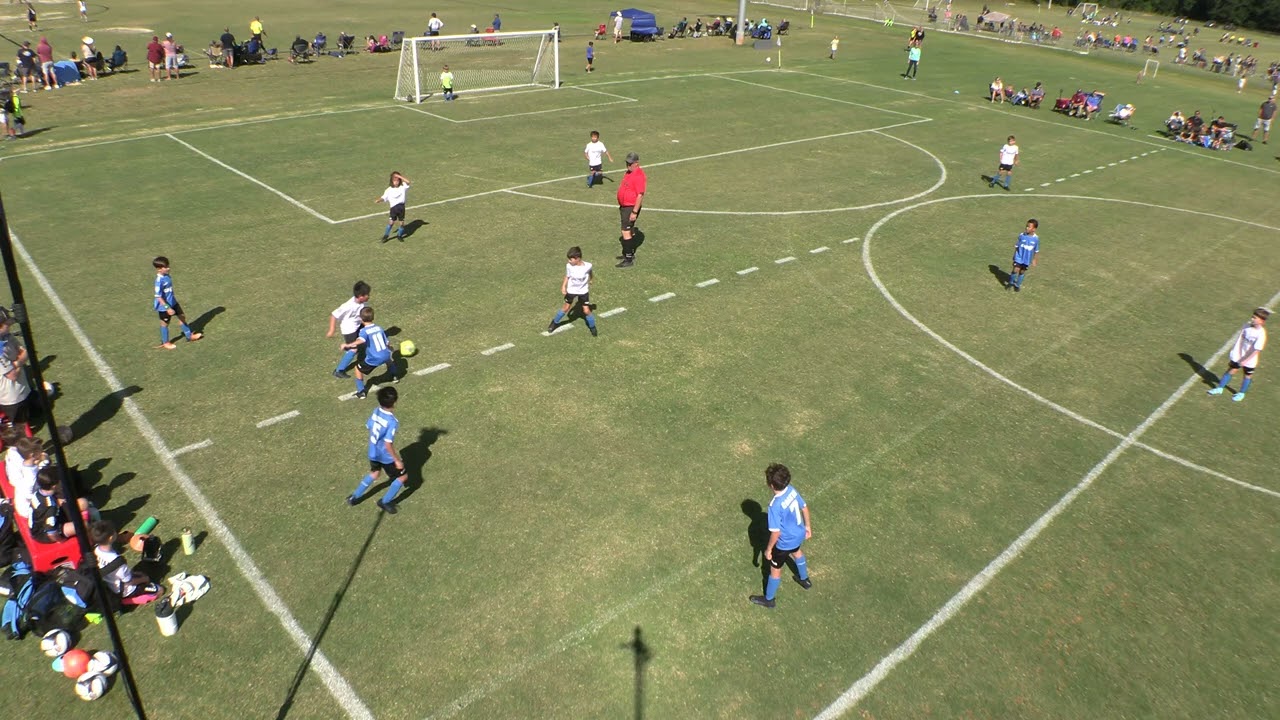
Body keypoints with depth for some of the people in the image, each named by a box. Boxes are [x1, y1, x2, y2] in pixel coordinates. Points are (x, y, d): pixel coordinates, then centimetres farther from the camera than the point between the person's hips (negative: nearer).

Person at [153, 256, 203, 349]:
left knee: (182, 317, 16)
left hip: (173, 303, 8)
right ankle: (165, 343, 31)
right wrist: (167, 308, -27)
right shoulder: (159, 280, -29)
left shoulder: (167, 276, -4)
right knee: (165, 324, 11)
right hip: (164, 307, -8)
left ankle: (189, 336, 32)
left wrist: (175, 301, 20)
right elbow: (158, 297, -27)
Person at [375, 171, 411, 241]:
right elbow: (384, 198, 0)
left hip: (401, 206, 1)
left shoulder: (402, 187, 5)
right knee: (391, 222, -7)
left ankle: (399, 235, 25)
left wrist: (399, 176, -14)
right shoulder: (389, 190, 5)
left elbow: (407, 181, -13)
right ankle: (386, 235, 7)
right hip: (393, 207, -1)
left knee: (402, 222, 5)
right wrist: (379, 200, -20)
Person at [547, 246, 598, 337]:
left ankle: (592, 327, 25)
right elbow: (567, 277, -3)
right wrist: (563, 286, -14)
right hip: (571, 290, 1)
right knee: (566, 308, 12)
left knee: (586, 311, 1)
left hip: (583, 291, -1)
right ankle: (555, 322, 35)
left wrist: (590, 280, 17)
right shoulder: (569, 266, -20)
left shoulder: (587, 266, -25)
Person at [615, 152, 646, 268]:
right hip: (624, 206, 10)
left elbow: (640, 195, -23)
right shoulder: (629, 172, 11)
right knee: (629, 231, 19)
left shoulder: (639, 175, -20)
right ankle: (630, 253, 32)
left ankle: (629, 259, -7)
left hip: (631, 207, -10)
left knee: (626, 232, -11)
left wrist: (635, 212, -24)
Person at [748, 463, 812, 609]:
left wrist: (768, 549, -13)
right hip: (798, 534, 7)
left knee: (775, 569, 17)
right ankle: (804, 579, 63)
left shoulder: (775, 505, -38)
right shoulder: (792, 490, -17)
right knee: (797, 552, 39)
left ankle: (769, 599, 39)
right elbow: (804, 508, -1)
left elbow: (776, 532, -30)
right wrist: (807, 526, 16)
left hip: (785, 542, -7)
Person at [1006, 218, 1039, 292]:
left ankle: (1017, 285, 29)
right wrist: (1014, 255, 5)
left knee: (1022, 272, 12)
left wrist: (1034, 260, 3)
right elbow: (1016, 246, 0)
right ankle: (1011, 282, 15)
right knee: (1015, 270, -9)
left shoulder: (1036, 238, -11)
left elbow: (1036, 251, 0)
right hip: (1019, 257, -1)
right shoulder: (1022, 236, -12)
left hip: (1027, 259, 1)